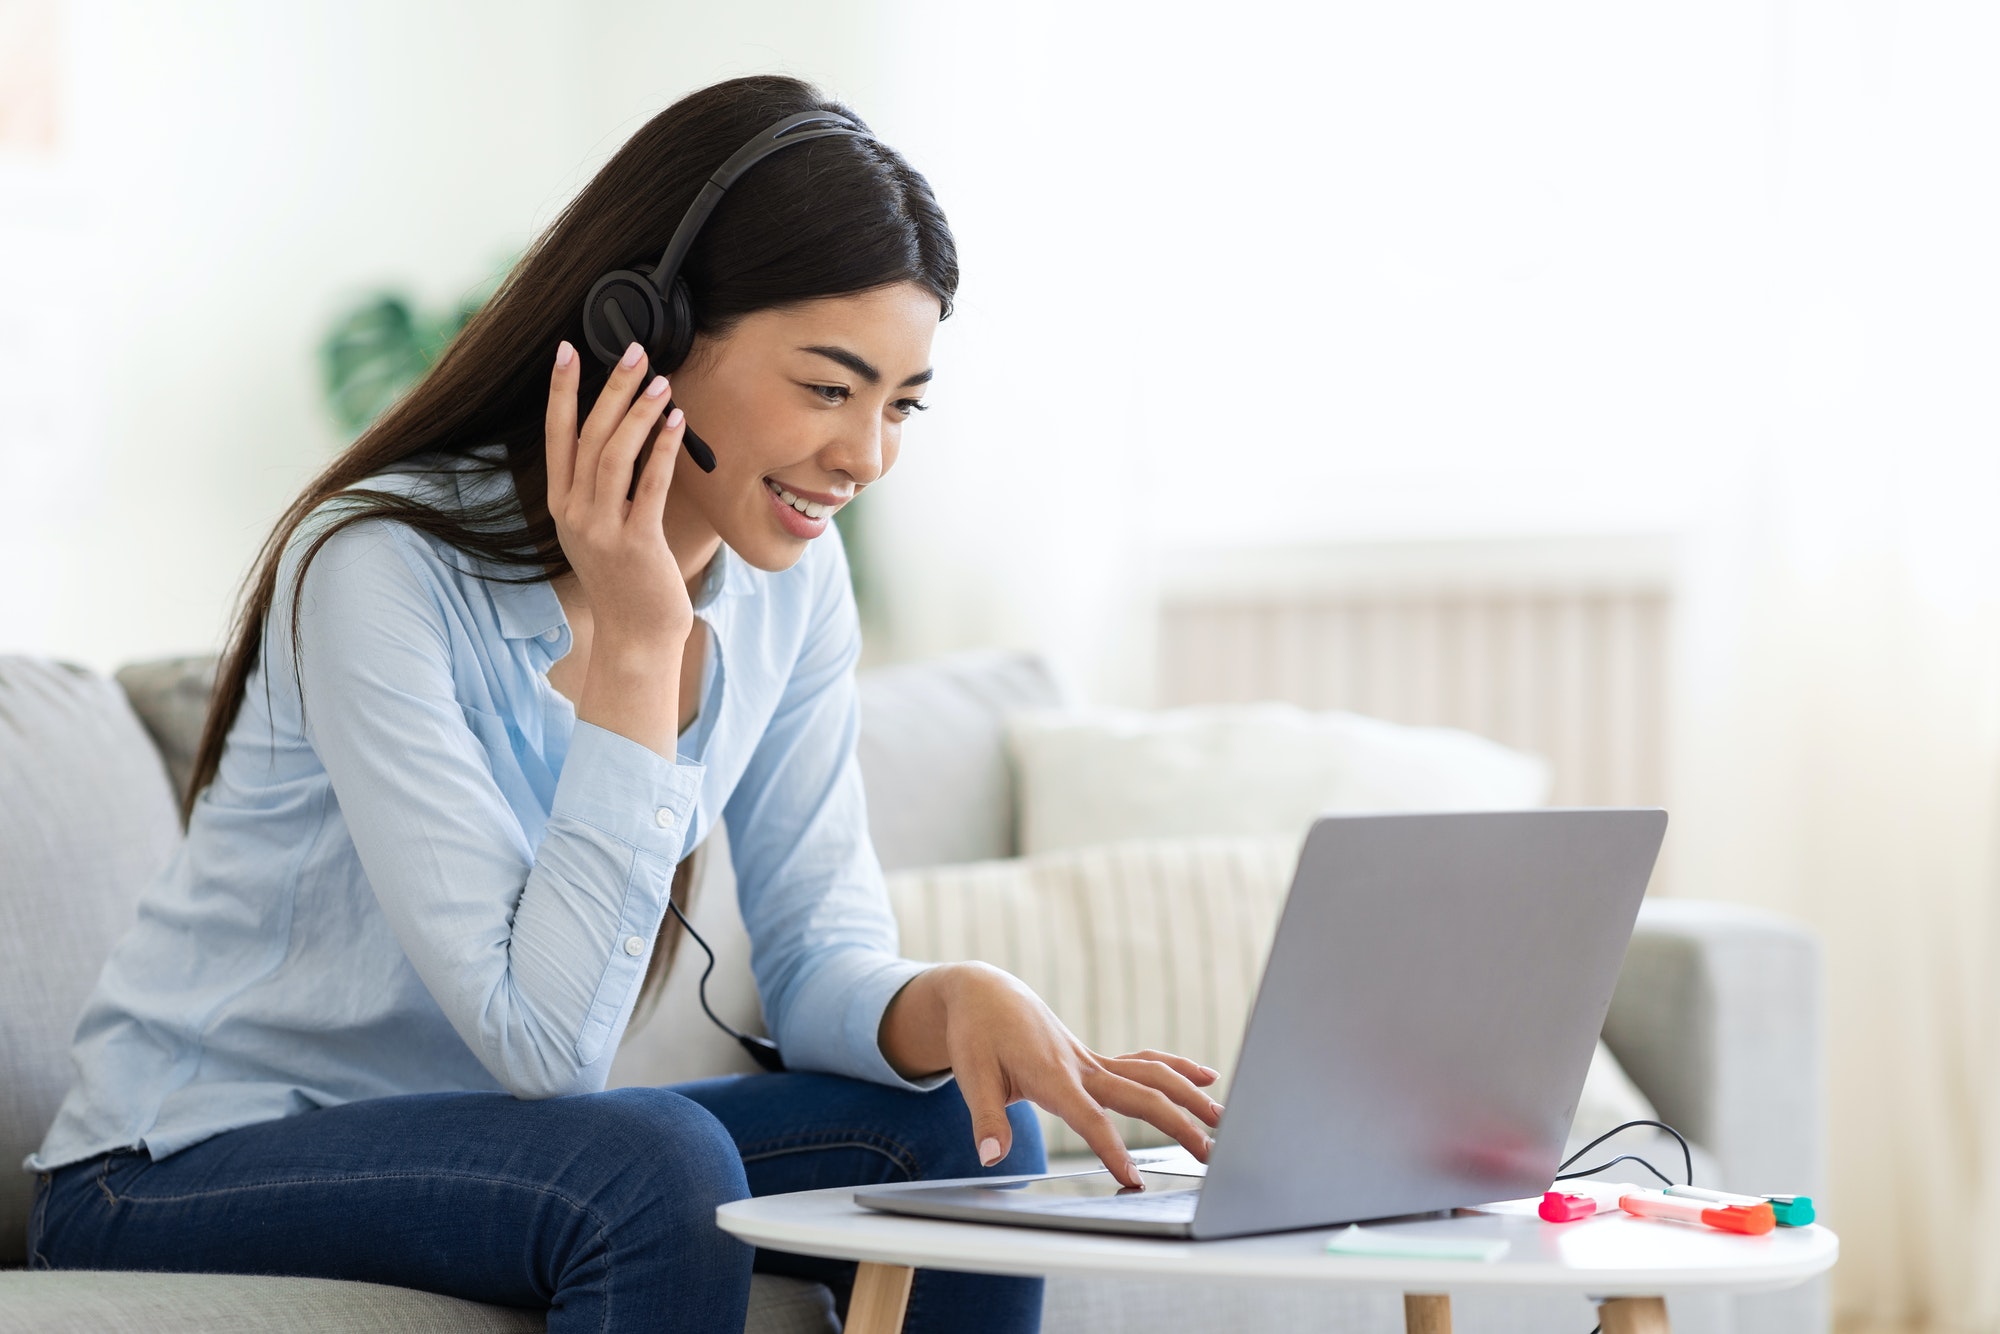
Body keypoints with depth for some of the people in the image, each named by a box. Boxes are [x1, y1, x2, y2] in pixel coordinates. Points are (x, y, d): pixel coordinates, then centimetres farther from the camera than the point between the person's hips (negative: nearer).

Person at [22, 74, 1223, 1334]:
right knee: (654, 1170, -32)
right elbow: (542, 1040, -28)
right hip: (181, 1174, -6)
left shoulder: (790, 579, -3)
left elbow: (821, 957, -3)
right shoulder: (383, 568, -25)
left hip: (486, 1136, 7)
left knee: (959, 1136, -12)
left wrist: (957, 997, -26)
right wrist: (636, 641, -30)